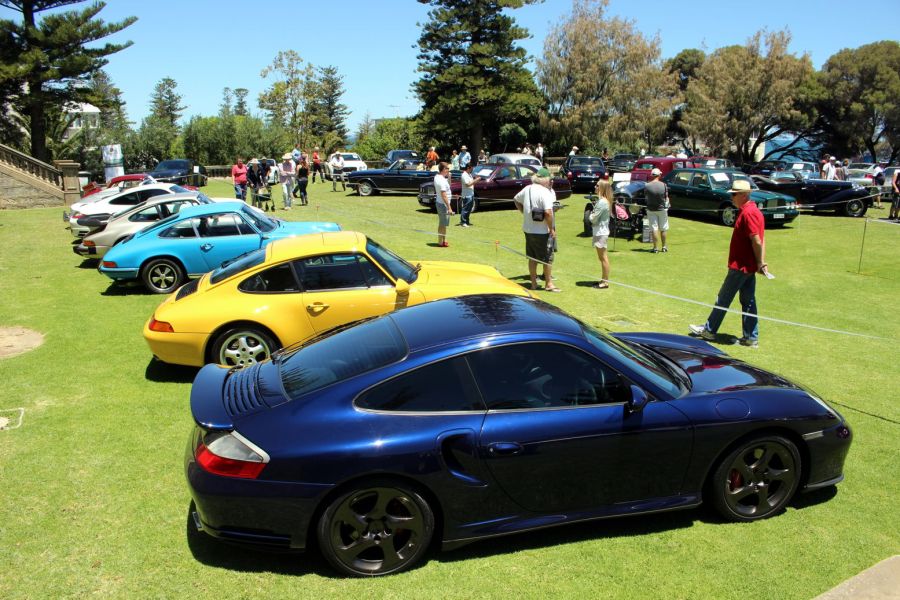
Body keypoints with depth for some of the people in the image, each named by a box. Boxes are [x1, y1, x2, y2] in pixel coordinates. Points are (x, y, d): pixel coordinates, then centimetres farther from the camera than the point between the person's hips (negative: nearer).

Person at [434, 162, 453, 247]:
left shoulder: (437, 177, 7)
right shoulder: (442, 181, -23)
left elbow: (448, 185, 21)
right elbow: (444, 196, -26)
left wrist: (449, 177, 5)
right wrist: (449, 208, -24)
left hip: (439, 203, 10)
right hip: (443, 204, -10)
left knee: (442, 224, 20)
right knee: (443, 224, 1)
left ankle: (443, 240, 31)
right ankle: (441, 242, 9)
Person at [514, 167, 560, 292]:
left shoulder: (527, 189, 5)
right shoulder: (545, 192, -17)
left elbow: (516, 200, 22)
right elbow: (548, 212, -25)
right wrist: (552, 229, -16)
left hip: (528, 229, 7)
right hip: (542, 231, -7)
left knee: (532, 258, 15)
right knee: (547, 258, 6)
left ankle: (533, 283, 22)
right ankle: (549, 284, 12)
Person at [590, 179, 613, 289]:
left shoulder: (602, 202, -20)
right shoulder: (601, 200, 11)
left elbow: (593, 218, -19)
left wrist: (591, 214, 0)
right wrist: (593, 214, -4)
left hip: (600, 232, -10)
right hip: (600, 231, 10)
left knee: (603, 257, -3)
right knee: (603, 257, 16)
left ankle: (605, 282, 2)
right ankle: (604, 279, 25)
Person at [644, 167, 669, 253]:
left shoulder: (647, 186, -12)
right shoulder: (663, 185, -10)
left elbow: (646, 197, 0)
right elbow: (666, 198, -2)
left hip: (651, 210, -1)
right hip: (662, 209, 1)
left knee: (654, 229, 4)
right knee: (663, 229, 13)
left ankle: (655, 248, 3)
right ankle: (664, 246, 21)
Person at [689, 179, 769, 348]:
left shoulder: (748, 213, -19)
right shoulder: (751, 211, 13)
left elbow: (757, 241, -22)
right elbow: (759, 240, 13)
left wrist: (759, 263, -15)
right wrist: (761, 262, 9)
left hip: (740, 266, -10)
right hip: (747, 266, 10)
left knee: (723, 298, 4)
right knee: (748, 301, 11)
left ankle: (709, 329, 16)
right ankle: (751, 337, 16)